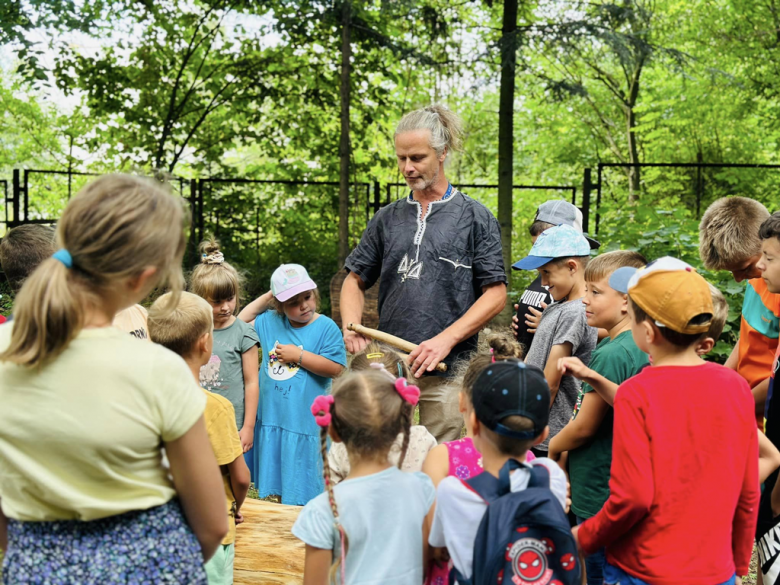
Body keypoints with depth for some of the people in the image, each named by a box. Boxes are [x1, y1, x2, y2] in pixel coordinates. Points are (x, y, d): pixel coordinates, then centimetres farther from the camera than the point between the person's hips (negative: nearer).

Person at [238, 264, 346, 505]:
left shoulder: (326, 327, -8)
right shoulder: (270, 322, 6)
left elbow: (335, 368, -14)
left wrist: (298, 355, -13)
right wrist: (266, 297, 8)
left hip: (306, 422, -5)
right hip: (271, 418, 5)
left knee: (301, 494, 3)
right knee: (278, 485, 17)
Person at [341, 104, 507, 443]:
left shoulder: (475, 218, 3)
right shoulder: (387, 219, 13)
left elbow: (496, 294, -2)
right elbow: (356, 280, 18)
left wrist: (446, 339, -13)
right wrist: (351, 326, -2)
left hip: (446, 370, -3)